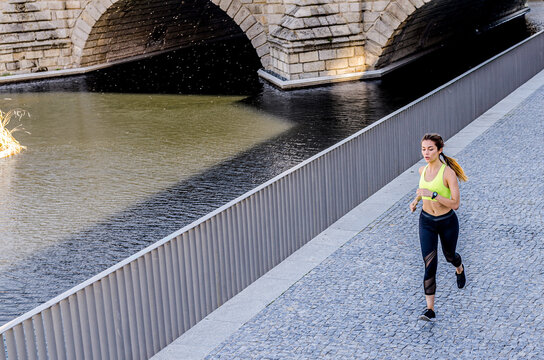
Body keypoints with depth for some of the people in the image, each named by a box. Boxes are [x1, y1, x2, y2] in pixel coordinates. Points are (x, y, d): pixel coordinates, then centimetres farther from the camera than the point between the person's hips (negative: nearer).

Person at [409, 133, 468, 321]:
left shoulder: (448, 173, -21)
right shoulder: (422, 170, -3)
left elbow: (455, 204, -24)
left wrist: (433, 194, -33)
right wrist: (416, 200, 3)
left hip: (447, 222, -3)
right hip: (426, 222, 3)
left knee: (449, 255, 23)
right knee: (429, 264, -8)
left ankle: (459, 268, 62)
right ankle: (430, 309, -8)